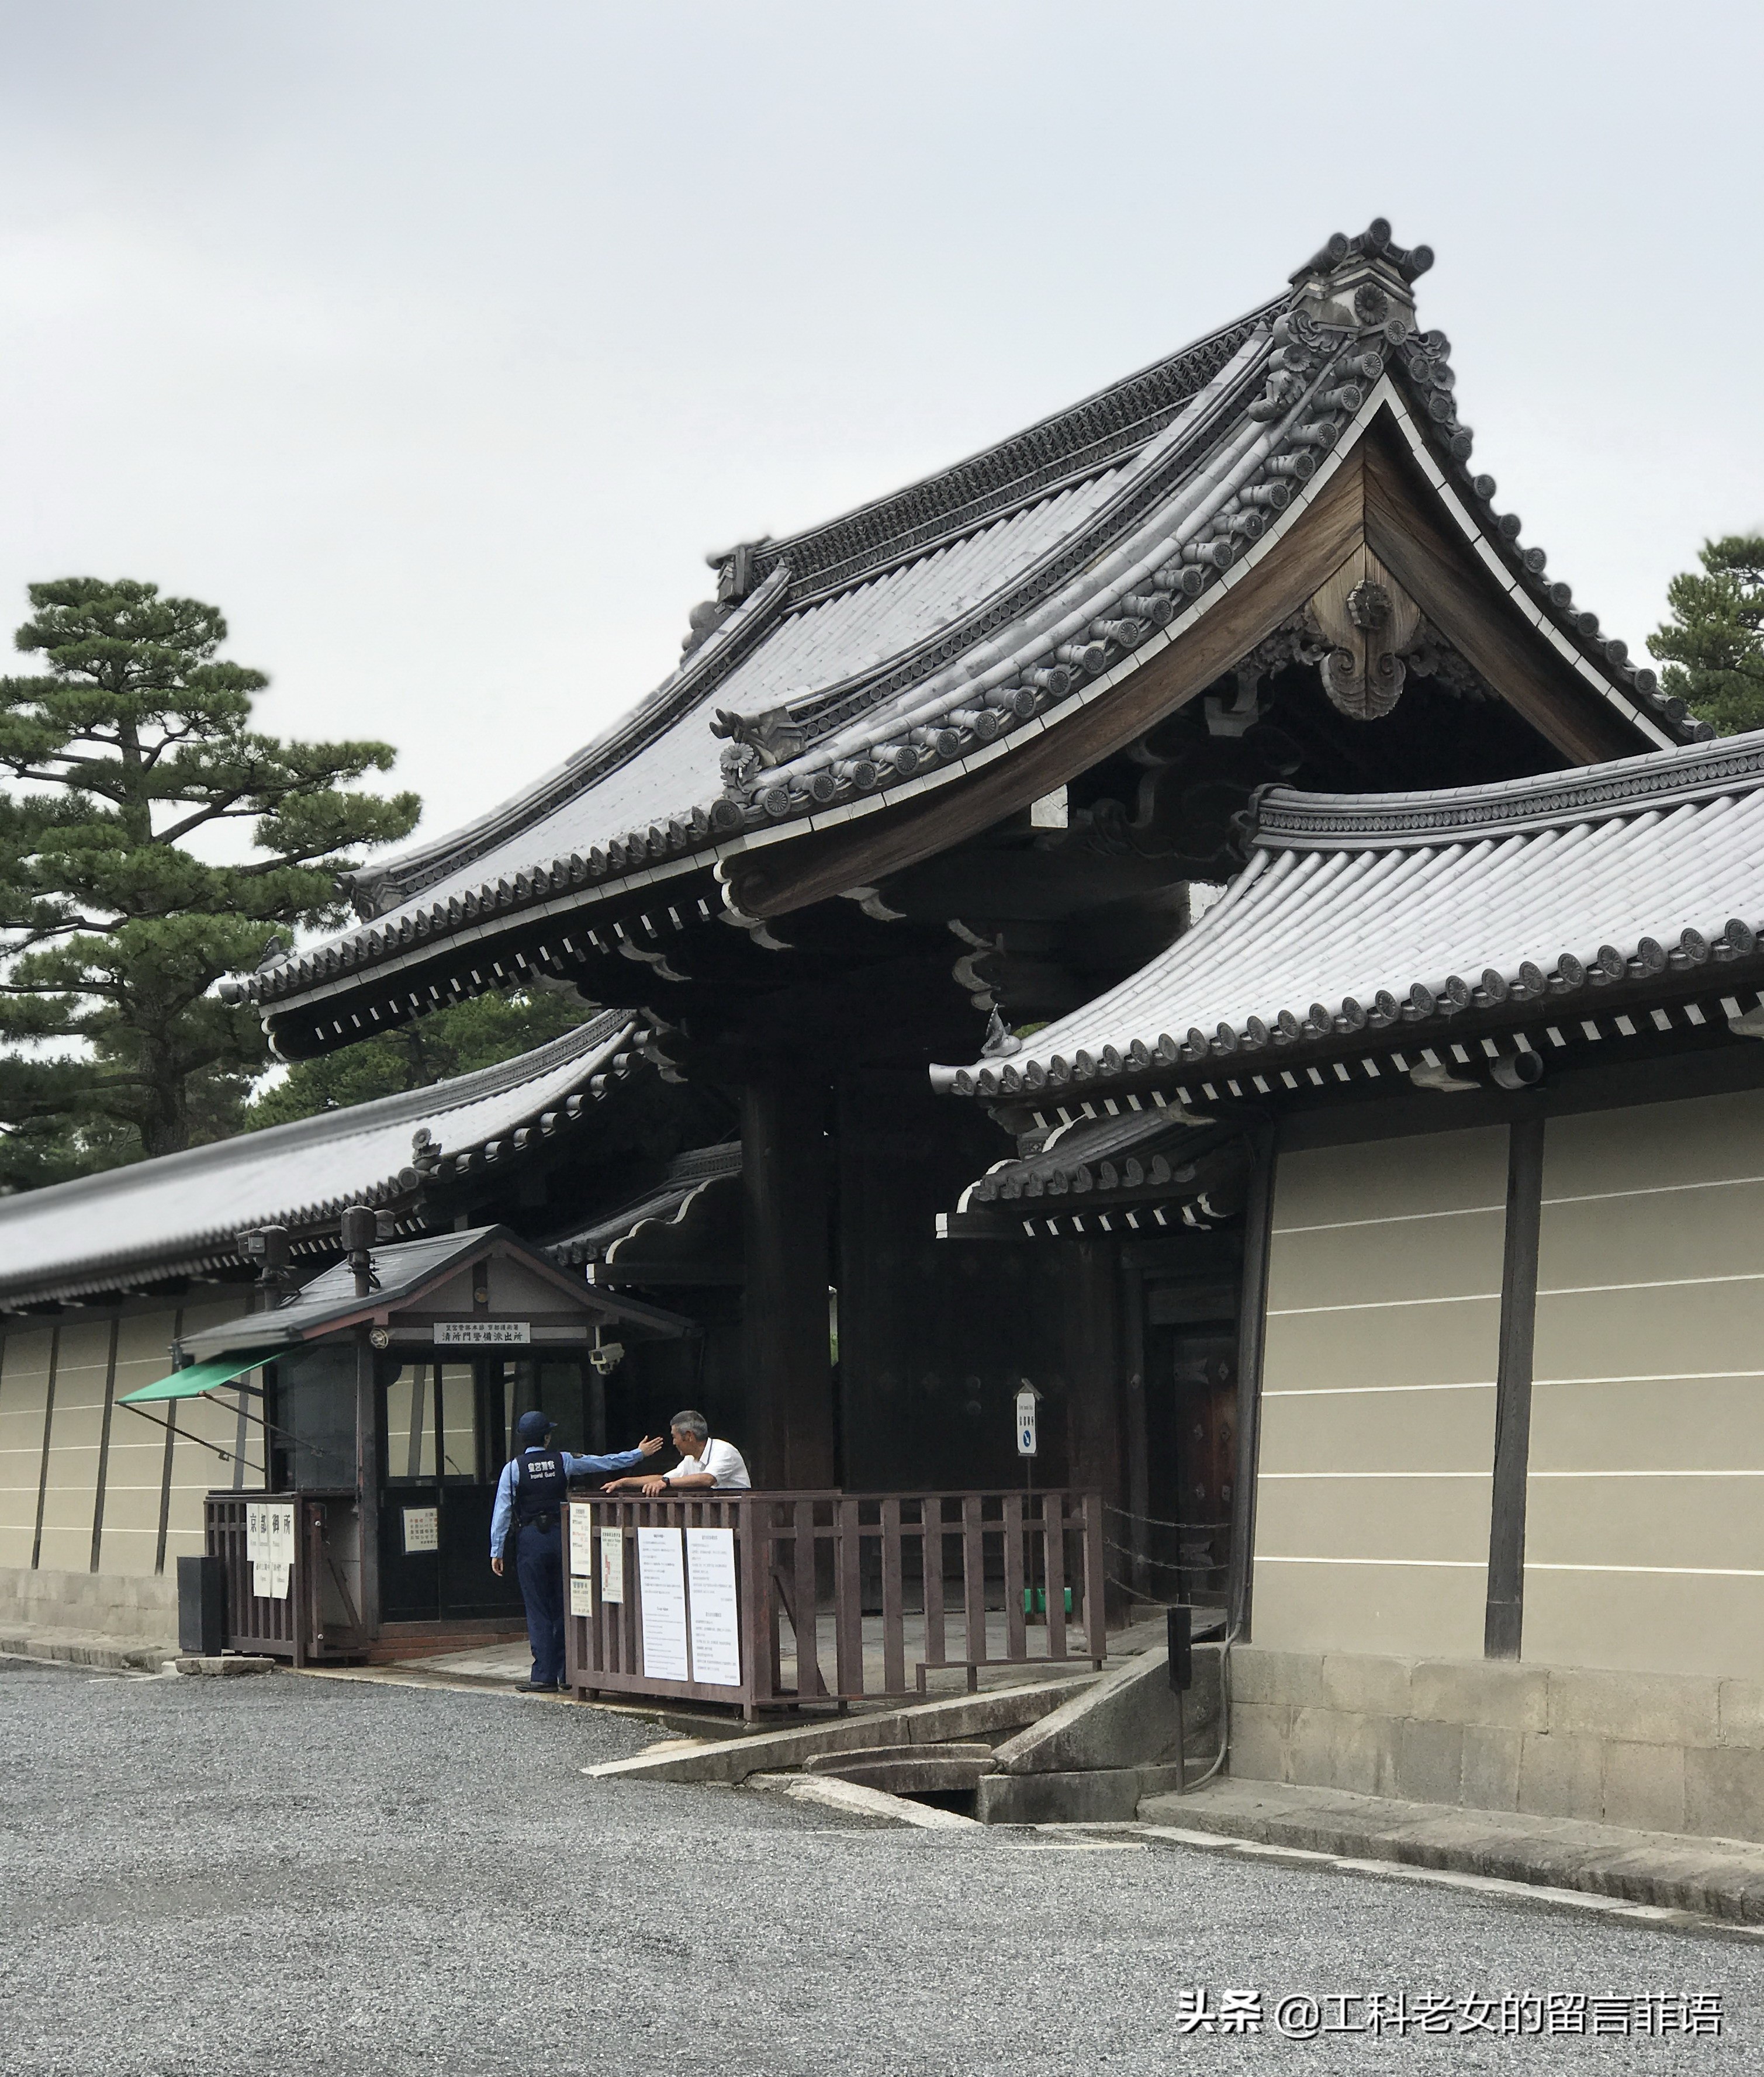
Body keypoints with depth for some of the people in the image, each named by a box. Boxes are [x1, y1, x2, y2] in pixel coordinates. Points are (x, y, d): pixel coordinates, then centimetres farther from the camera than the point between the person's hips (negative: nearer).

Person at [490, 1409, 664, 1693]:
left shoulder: (514, 1468, -4)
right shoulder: (563, 1461, 2)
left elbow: (503, 1510, -6)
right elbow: (607, 1463, 11)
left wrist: (497, 1551, -2)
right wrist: (639, 1453, 24)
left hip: (530, 1539, -2)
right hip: (560, 1534, 2)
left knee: (538, 1609, -1)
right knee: (564, 1605, 11)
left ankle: (544, 1677, -5)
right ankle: (567, 1673, 12)